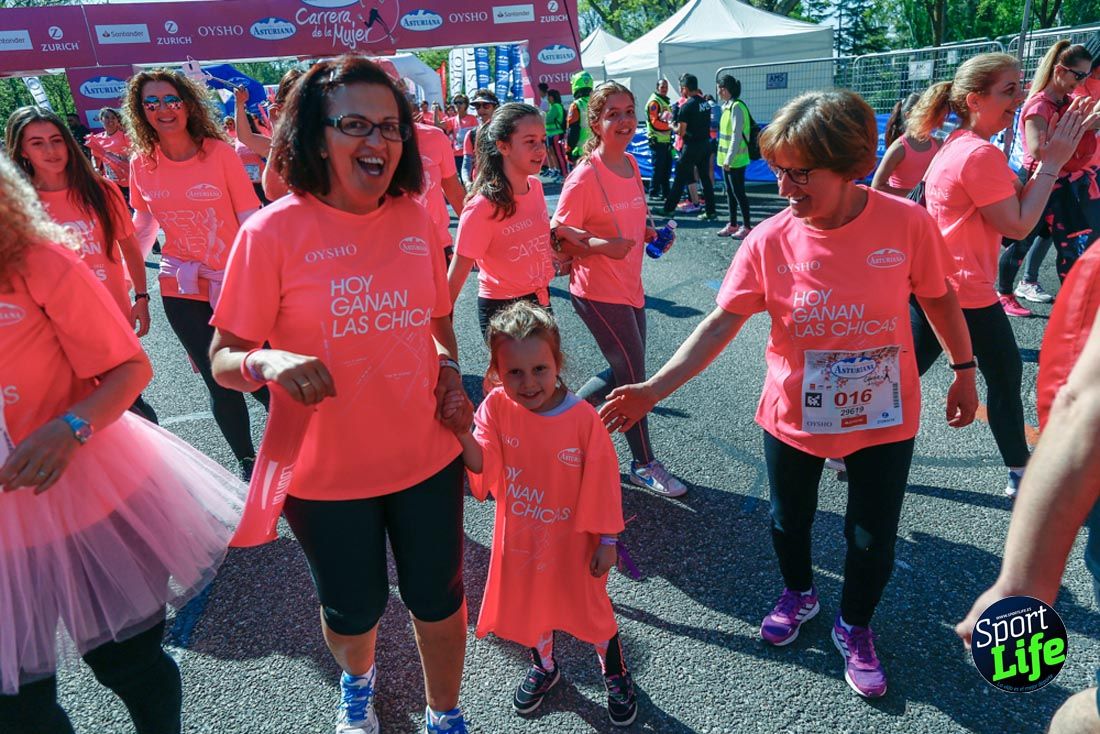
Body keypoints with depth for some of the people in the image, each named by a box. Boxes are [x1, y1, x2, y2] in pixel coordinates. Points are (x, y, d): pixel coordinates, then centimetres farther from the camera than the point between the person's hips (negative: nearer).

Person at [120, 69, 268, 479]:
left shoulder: (219, 152, -9)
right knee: (220, 384, 8)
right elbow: (142, 228, 13)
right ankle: (247, 463, 27)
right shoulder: (141, 164, 1)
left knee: (258, 378, -2)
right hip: (181, 290, 3)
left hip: (237, 285, -2)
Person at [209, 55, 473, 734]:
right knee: (355, 608, 20)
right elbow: (225, 358, -10)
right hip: (327, 472, -2)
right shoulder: (274, 231, -15)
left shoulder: (416, 220, -3)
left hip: (429, 455, 3)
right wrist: (268, 362, -31)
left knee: (439, 601, 16)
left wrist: (450, 370, -5)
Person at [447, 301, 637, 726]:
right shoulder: (496, 407, -16)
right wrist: (463, 432, -45)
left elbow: (602, 485, -13)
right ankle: (544, 667, 53)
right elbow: (482, 466, -26)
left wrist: (607, 540, -6)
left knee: (590, 606, 16)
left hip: (574, 540, -2)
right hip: (520, 539, 3)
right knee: (528, 603, 23)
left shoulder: (582, 417, -22)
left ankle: (615, 676, 45)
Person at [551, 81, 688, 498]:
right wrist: (604, 246, -29)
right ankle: (644, 465, 20)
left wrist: (648, 235, 4)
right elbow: (559, 239, -16)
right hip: (598, 292, -8)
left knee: (624, 373, 16)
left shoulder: (631, 165, 6)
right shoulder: (584, 177, -17)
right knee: (634, 375, 1)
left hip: (630, 287, 8)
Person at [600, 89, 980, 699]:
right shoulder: (769, 241, -15)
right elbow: (720, 325, -16)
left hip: (883, 417, 0)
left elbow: (939, 299, 0)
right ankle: (798, 593, 53)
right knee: (788, 520, 20)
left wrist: (964, 370, 7)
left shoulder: (906, 223, -16)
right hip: (793, 415, 1)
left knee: (873, 539, 13)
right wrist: (653, 389, -24)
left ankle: (854, 628, 43)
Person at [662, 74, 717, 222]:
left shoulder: (686, 106, -14)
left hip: (692, 146, -7)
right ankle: (711, 211, 10)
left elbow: (681, 132, -13)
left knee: (680, 178, 2)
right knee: (705, 177, 10)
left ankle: (669, 208, 9)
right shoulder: (706, 103, 8)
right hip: (706, 143, 7)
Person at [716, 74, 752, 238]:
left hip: (735, 160, -9)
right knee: (730, 192, 14)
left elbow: (736, 135, -21)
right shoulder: (727, 106, 12)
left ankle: (747, 227, 3)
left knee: (739, 193, -4)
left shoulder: (736, 107, -16)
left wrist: (729, 159, -23)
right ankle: (732, 225, 23)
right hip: (726, 159, 9)